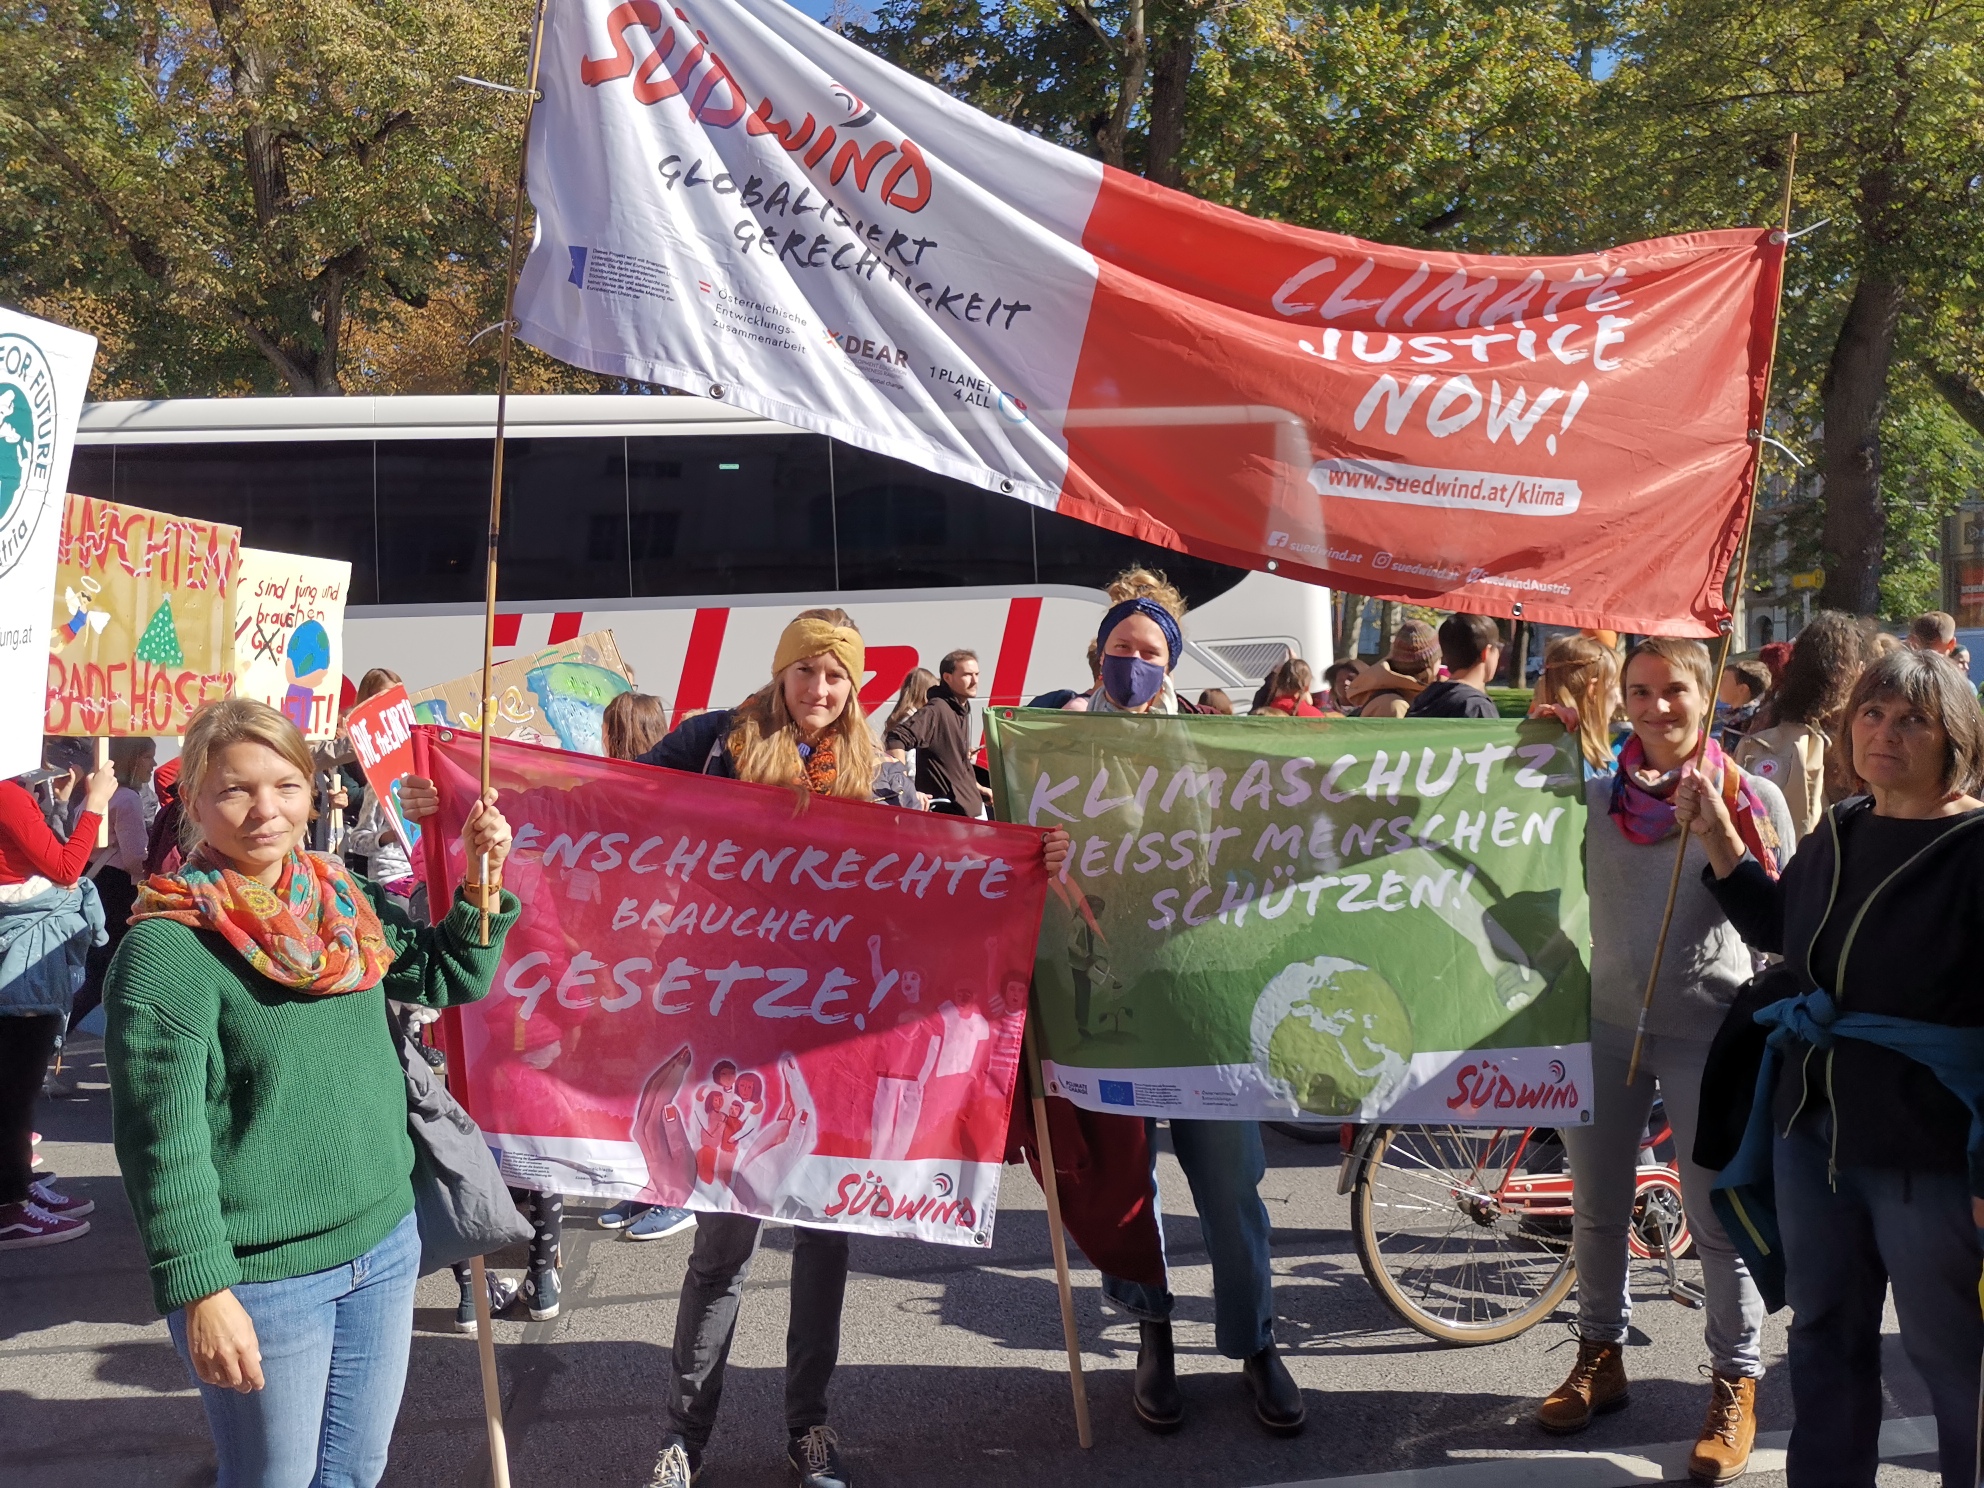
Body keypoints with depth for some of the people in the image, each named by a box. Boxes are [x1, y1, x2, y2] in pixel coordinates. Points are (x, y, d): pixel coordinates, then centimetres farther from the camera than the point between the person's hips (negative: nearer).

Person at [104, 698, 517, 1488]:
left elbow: (450, 976, 14)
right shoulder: (168, 947, -17)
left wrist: (483, 881, -2)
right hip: (262, 1281, -6)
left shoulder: (344, 899, 2)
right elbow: (162, 1139, -17)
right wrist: (200, 1291, -18)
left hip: (385, 1246, 6)